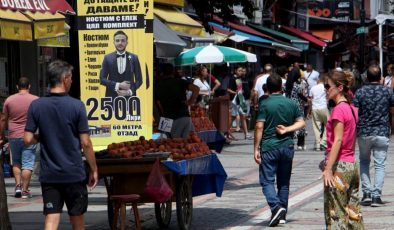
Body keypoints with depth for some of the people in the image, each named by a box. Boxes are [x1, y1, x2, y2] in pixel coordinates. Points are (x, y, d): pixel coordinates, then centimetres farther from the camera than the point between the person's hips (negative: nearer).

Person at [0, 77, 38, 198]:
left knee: (16, 162, 19)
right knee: (27, 164, 1)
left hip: (14, 136, 2)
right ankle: (25, 190, 0)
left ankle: (18, 185, 7)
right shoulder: (36, 100, -3)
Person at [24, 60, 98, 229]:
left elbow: (28, 139, -4)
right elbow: (85, 143, -8)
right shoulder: (76, 106, -9)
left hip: (49, 175, 2)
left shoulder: (36, 106, -2)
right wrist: (93, 170, 3)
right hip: (74, 174, -2)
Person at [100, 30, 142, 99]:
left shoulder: (134, 58, 7)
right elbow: (102, 79, 2)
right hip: (112, 97, 0)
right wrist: (118, 85, -10)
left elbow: (139, 80, 7)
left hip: (129, 96, 0)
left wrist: (129, 91, -9)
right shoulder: (107, 58, 6)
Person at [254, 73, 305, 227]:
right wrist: (287, 129, -3)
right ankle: (282, 215, 15)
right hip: (287, 147, 4)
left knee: (267, 181, 0)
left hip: (269, 147, -4)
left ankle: (276, 207, -22)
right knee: (284, 182, 13)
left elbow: (259, 127, -12)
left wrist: (256, 149, -8)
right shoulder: (291, 103, 5)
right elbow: (301, 122, 4)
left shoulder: (264, 104, -8)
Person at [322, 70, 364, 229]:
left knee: (335, 215, -4)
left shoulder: (338, 110, -13)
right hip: (352, 165, 9)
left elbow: (338, 140, -19)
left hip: (339, 167, -9)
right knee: (353, 215, 11)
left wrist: (328, 169, -21)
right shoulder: (352, 109, 12)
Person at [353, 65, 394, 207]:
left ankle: (366, 192, 7)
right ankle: (376, 196, -5)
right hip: (382, 133, -1)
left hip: (364, 132, 1)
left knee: (364, 161, 18)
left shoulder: (360, 92, -3)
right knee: (380, 164, 3)